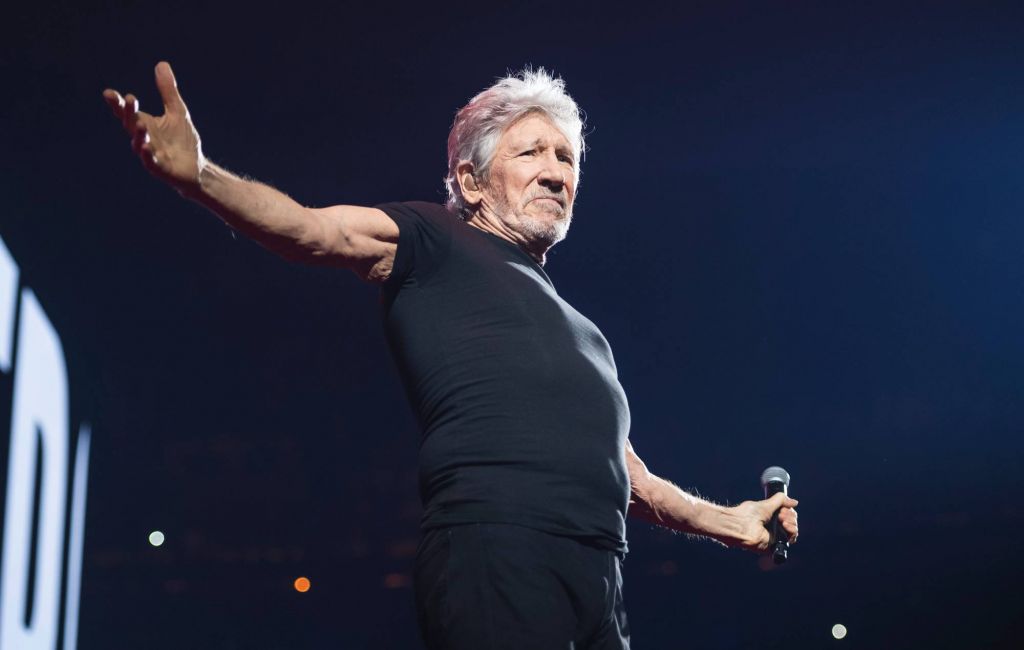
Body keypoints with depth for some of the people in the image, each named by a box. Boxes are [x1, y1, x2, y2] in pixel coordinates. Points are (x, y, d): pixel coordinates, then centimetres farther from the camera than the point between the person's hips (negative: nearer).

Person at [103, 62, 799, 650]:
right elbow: (313, 231, -7)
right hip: (497, 555, -8)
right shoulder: (437, 243, 11)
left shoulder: (580, 331, 33)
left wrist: (726, 520, 41)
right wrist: (201, 178, -24)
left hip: (597, 581, 8)